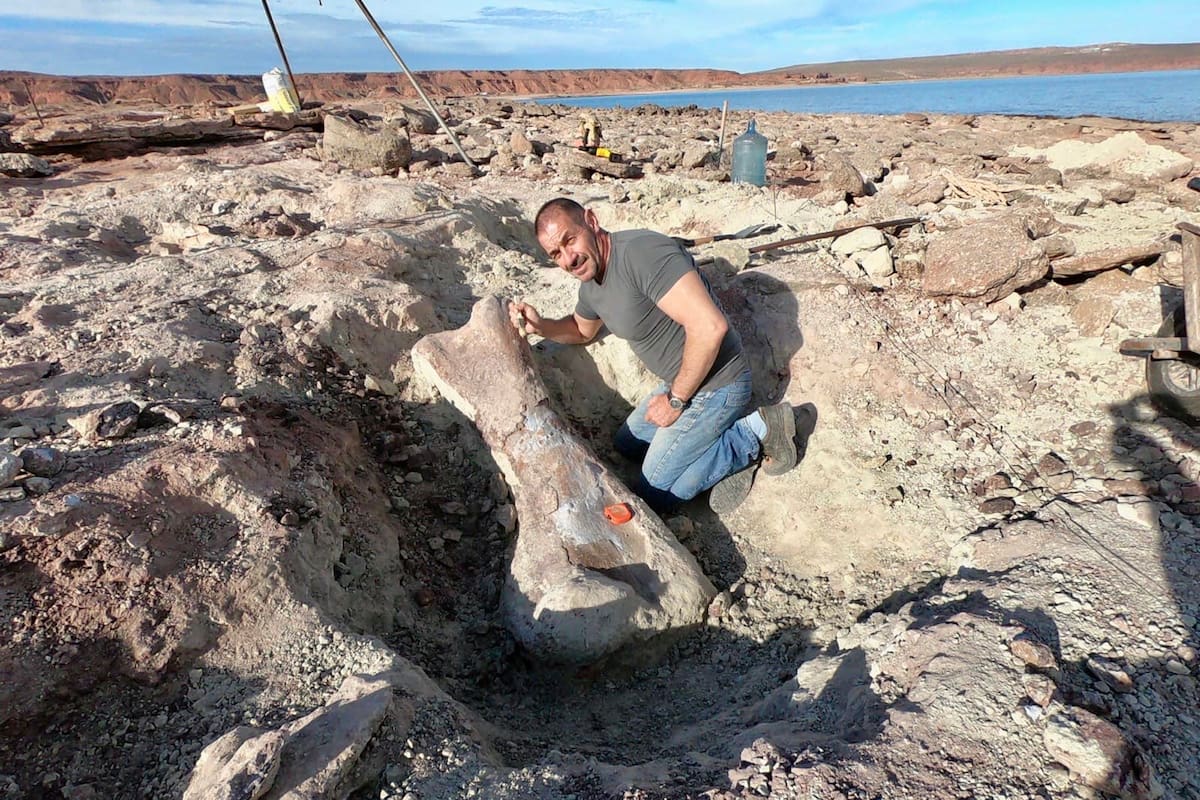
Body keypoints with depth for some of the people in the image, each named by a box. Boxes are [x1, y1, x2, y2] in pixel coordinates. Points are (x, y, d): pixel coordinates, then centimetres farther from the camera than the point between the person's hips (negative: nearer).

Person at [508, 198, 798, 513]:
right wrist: (540, 326, 5)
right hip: (682, 381, 10)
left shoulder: (641, 252, -26)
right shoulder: (590, 285, 4)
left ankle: (753, 434, 2)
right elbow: (583, 330, 27)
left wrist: (675, 400, -21)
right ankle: (727, 430, 11)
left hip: (714, 385, -10)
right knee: (627, 444, 25)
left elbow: (710, 326, -33)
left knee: (653, 495, -1)